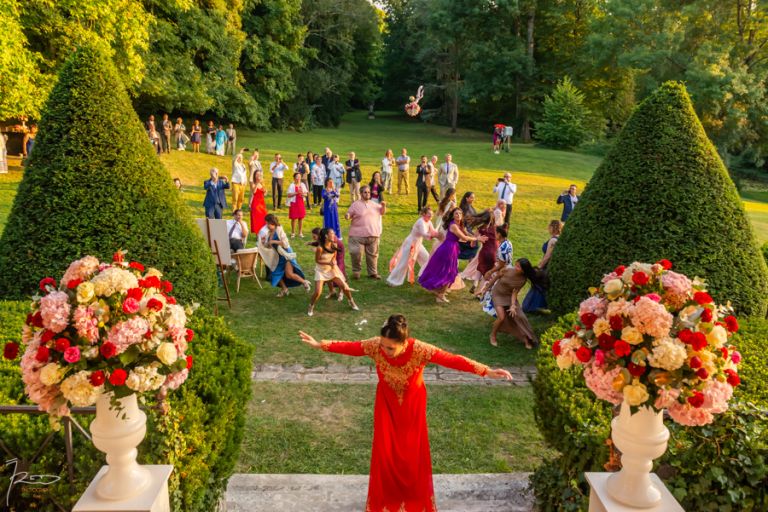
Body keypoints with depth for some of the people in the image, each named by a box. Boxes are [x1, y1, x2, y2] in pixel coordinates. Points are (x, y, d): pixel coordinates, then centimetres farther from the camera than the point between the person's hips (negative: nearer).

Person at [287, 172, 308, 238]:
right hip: (294, 203, -4)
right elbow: (288, 195, -14)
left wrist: (303, 194, -10)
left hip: (301, 203, 4)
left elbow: (306, 193, 13)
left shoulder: (302, 185, 7)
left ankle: (300, 232, 17)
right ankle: (293, 233, 12)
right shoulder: (292, 185, -8)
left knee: (301, 218, 7)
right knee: (294, 218, 0)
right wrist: (296, 193, -22)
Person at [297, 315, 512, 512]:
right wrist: (320, 345, -10)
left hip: (412, 404, -1)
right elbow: (349, 347, -14)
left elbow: (453, 360, -38)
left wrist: (486, 371, -45)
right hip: (387, 403, 1)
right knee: (385, 451, 9)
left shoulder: (420, 350, -35)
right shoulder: (375, 345, -29)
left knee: (412, 451, 11)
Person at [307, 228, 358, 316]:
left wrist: (334, 262, -14)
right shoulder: (320, 248, -25)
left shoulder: (334, 245, -9)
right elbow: (317, 260, -14)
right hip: (321, 270, -4)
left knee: (345, 286, 0)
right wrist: (328, 263, -25)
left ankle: (351, 303, 24)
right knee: (318, 292, -13)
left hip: (332, 269, 4)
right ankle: (311, 307, 14)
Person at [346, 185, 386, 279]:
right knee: (356, 253, -9)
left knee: (372, 254, 8)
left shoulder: (374, 204, 14)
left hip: (373, 234, 4)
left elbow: (382, 212, 22)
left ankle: (373, 273, 19)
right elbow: (349, 215, 4)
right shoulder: (355, 204, 2)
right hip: (358, 235, -3)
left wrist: (383, 206, 2)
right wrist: (347, 216, -20)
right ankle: (356, 271, 10)